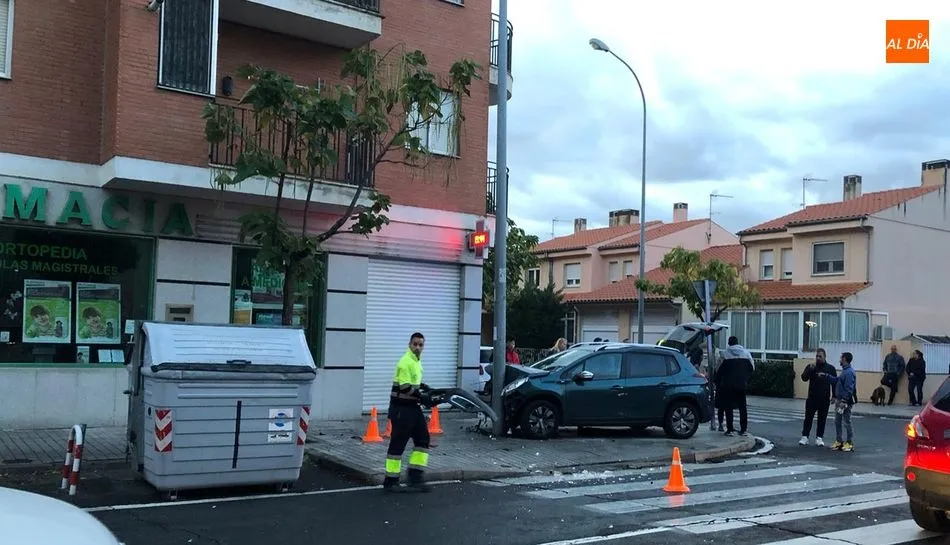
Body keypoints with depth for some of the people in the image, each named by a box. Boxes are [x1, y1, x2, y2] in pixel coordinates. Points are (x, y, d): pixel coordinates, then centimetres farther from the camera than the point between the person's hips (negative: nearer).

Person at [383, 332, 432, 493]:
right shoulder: (405, 362, -17)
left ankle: (415, 477, 13)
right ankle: (390, 481, 5)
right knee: (397, 443, -3)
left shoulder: (417, 361, 13)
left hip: (413, 407, 10)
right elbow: (405, 387, -24)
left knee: (422, 439, 9)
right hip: (401, 408, -10)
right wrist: (423, 396, -23)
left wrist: (425, 387, 12)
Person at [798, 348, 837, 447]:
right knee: (808, 418, 1)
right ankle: (805, 437, 6)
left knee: (822, 420, 6)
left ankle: (819, 438, 13)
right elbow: (804, 378, -11)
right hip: (812, 398, -1)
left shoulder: (830, 368, 4)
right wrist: (810, 370, -26)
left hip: (824, 400, 1)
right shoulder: (810, 367, 2)